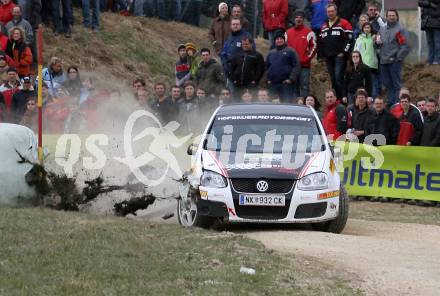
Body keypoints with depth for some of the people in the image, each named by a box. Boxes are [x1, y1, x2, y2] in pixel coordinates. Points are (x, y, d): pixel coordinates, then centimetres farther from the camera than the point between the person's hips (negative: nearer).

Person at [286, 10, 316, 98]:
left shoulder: (309, 32, 3)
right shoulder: (288, 32, 15)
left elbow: (314, 47, 0)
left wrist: (306, 58, -8)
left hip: (305, 65, -4)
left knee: (304, 87, -7)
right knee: (293, 87, 7)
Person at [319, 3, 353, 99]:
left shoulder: (344, 23, -2)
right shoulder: (324, 26, 19)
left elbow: (349, 39, -8)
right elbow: (321, 42, 25)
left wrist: (344, 52, -12)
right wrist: (321, 54, 14)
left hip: (339, 56, -7)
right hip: (328, 57, 7)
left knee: (338, 78, -16)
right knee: (333, 79, 8)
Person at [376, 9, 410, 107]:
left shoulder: (401, 29, -4)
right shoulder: (382, 29, 18)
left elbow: (406, 46, -11)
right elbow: (378, 43, 27)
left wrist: (398, 58, -15)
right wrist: (377, 41, 2)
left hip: (395, 61, -7)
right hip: (383, 61, 7)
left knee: (396, 84, -6)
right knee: (387, 83, 11)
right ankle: (390, 102, 19)